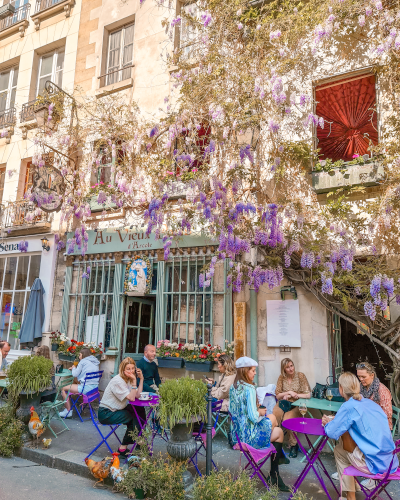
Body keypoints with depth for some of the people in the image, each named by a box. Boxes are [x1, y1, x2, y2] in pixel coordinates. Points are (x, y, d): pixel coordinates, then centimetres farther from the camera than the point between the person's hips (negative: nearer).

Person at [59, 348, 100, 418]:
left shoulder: (83, 361, -4)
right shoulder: (95, 363, 18)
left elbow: (75, 374, -5)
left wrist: (73, 368, 16)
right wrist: (75, 369, 21)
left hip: (86, 388, -9)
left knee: (64, 389, 5)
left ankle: (68, 411, 8)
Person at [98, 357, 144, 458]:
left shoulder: (128, 379, 3)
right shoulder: (118, 381, -23)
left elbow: (138, 396, -5)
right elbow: (131, 398, -25)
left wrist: (141, 379, -9)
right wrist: (134, 381, -30)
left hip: (116, 410, 8)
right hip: (106, 413, -8)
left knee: (140, 410, -3)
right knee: (135, 419, -12)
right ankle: (123, 449, 2)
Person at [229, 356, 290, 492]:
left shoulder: (233, 387, 3)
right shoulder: (249, 389, -22)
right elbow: (253, 417, -25)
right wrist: (260, 412, -3)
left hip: (236, 435, 8)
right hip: (249, 437, -8)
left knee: (272, 418, 23)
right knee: (279, 432, 15)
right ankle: (274, 476, 27)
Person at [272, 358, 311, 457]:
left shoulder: (300, 376, -5)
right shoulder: (281, 377, 3)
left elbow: (308, 395, -8)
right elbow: (278, 396, 5)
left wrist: (291, 395, -10)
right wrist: (289, 392, -11)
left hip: (296, 405, -2)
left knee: (287, 418, -31)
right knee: (274, 414, -28)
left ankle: (294, 445, -8)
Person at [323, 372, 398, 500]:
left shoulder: (349, 406, -17)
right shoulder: (368, 402, 8)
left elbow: (332, 433, -14)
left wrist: (327, 423, 6)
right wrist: (334, 419, 15)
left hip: (374, 464, -7)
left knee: (338, 451, 14)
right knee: (340, 449, 19)